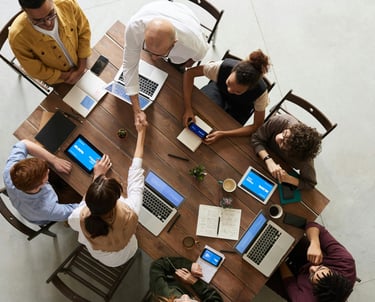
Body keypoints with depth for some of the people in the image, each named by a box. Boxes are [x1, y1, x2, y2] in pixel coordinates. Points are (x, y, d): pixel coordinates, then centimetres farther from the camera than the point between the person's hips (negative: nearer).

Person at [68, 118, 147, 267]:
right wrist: (141, 133, -16)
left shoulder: (81, 218, -41)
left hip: (95, 254, 0)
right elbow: (135, 174, -29)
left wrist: (97, 176, -12)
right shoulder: (130, 214, -45)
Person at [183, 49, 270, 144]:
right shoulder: (223, 67, -40)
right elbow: (189, 73, -28)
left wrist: (223, 134, -38)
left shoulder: (260, 91, -40)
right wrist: (188, 108, -36)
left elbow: (257, 126, -29)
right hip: (219, 89, 1)